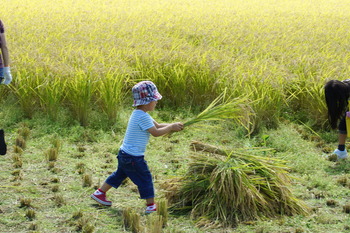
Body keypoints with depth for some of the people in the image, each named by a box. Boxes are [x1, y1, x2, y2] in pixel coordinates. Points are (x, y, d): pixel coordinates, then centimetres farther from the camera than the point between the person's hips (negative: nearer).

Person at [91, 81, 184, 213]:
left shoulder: (138, 114, 11)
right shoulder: (143, 117, -22)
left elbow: (157, 126, 13)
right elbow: (156, 132, -20)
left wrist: (172, 127, 2)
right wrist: (171, 127, -10)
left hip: (125, 154, 10)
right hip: (133, 157, -10)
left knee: (119, 175, 23)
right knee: (145, 178, 2)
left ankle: (100, 193, 32)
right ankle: (151, 205, 11)